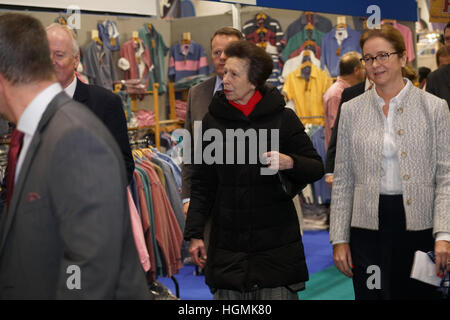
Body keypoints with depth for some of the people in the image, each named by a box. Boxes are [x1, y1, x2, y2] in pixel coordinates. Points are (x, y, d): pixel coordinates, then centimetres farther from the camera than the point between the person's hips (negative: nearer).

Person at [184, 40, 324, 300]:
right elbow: (203, 184, 10)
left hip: (276, 244, -2)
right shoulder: (213, 120, 6)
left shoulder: (282, 117, 0)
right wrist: (195, 233, 4)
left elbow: (317, 168, 3)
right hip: (227, 245, 2)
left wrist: (290, 163, -18)